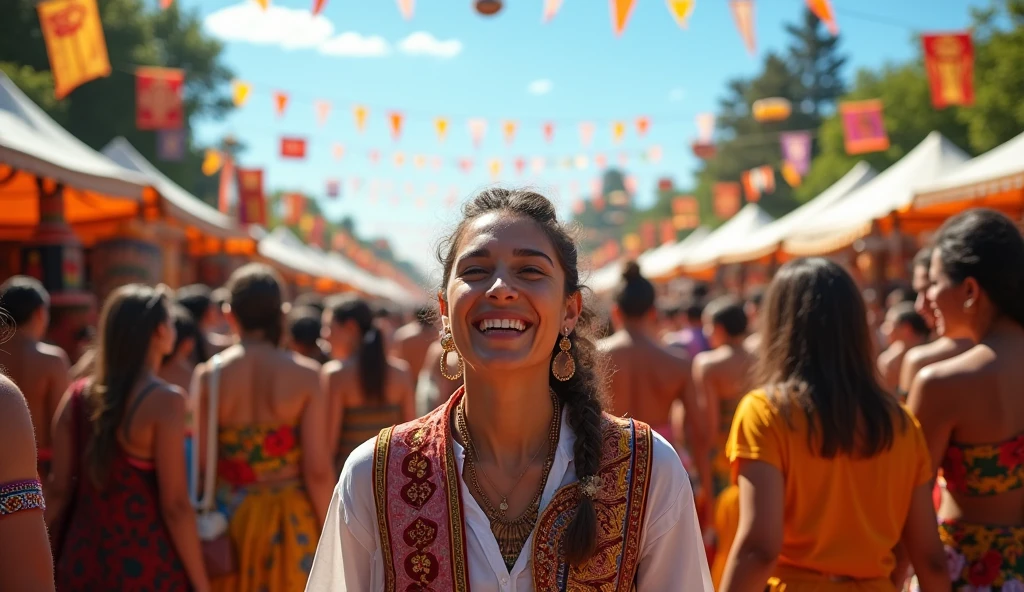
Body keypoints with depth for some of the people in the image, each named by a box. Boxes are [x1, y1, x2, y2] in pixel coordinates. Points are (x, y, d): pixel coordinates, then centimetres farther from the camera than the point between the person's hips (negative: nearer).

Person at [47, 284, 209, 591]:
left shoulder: (77, 396, 1)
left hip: (82, 562, 5)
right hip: (145, 566, -5)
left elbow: (59, 490, 4)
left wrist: (54, 562, 16)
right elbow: (174, 505, -16)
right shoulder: (164, 401, -14)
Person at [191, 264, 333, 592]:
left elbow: (201, 460, -6)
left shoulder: (209, 374, -5)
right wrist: (326, 535, 0)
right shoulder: (305, 374, -8)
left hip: (230, 518, 1)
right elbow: (318, 469, -11)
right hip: (290, 522, -1)